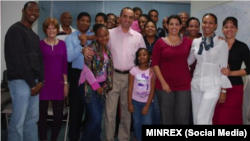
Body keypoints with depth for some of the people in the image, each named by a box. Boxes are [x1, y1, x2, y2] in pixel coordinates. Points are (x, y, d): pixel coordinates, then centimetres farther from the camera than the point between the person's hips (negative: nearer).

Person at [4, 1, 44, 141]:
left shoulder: (35, 35, 19)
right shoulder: (15, 30, -8)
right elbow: (19, 60, -15)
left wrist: (41, 81, 2)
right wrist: (32, 83, -13)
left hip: (34, 82, 8)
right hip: (20, 81, -8)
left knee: (32, 118, 11)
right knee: (18, 121, -6)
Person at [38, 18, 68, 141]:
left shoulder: (62, 44, 7)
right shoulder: (40, 44, -1)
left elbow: (64, 64, 8)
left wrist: (66, 83, 5)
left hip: (58, 83, 3)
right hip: (44, 83, -2)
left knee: (59, 114, 6)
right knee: (42, 113, 4)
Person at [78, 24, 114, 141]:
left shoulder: (107, 50, 9)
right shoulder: (92, 48, -13)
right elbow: (86, 68, -18)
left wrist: (106, 85, 5)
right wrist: (96, 86, -13)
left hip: (102, 85, 7)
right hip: (90, 85, -7)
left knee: (98, 117, 9)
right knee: (95, 117, -10)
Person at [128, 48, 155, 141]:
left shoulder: (152, 71, -6)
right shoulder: (133, 70, -3)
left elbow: (152, 90, -6)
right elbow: (130, 88, -1)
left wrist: (147, 106, -9)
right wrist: (130, 104, -4)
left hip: (147, 102, -1)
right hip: (135, 101, 1)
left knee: (147, 123, -8)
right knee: (137, 123, 7)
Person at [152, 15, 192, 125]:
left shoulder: (187, 42, 5)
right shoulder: (160, 42, 1)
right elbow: (154, 64, -3)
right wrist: (163, 82, -8)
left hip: (184, 85, 1)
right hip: (164, 85, -1)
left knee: (183, 118, 2)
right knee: (166, 117, 9)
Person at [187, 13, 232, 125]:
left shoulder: (221, 43, -5)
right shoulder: (195, 42, 7)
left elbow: (223, 67, -4)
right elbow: (188, 61, 17)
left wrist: (223, 90, -5)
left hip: (212, 85, -5)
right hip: (196, 84, 5)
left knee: (202, 119, -11)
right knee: (196, 119, 11)